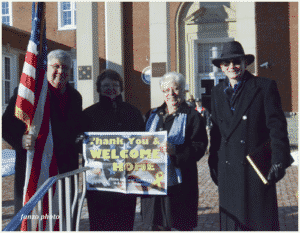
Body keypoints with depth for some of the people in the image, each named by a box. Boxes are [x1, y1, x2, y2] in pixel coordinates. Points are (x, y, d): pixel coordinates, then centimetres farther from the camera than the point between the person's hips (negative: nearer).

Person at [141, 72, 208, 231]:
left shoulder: (192, 117, 0)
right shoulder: (152, 115, 15)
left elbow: (199, 147, -10)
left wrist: (175, 150, -24)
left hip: (180, 180, -4)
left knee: (184, 226, 3)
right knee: (157, 225, 9)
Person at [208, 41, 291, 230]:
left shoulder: (265, 87, -3)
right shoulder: (217, 92, 12)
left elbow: (277, 126, -7)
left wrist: (279, 161, -14)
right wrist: (213, 163, 14)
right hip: (228, 169, 4)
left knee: (262, 220, 4)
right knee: (232, 220, 10)